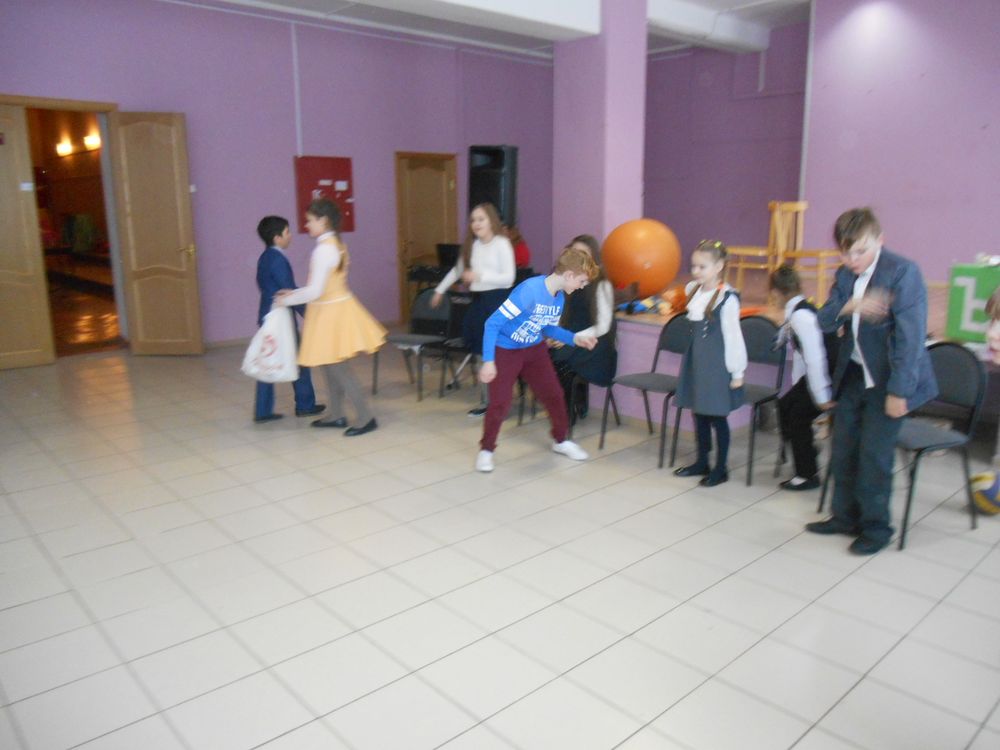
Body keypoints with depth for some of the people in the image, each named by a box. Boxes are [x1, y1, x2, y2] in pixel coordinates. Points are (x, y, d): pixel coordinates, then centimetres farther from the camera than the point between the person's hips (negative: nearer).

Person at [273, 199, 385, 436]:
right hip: (336, 307, 9)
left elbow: (315, 291, -22)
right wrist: (295, 292, 15)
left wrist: (287, 300, -9)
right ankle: (337, 415, 27)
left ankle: (366, 418, 4)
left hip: (330, 312, -9)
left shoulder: (323, 249, -20)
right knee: (332, 367, 17)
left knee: (339, 369, -2)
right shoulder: (337, 244, 10)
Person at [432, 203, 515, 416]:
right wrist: (440, 289, 30)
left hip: (498, 300, -7)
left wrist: (480, 275, -22)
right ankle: (486, 399, 19)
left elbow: (508, 278, -15)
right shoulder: (472, 245, 12)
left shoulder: (502, 244, -9)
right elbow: (457, 270, 26)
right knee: (482, 352, 9)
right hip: (478, 300, 7)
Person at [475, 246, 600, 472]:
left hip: (534, 349, 7)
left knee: (553, 394, 10)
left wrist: (575, 338, -4)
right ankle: (486, 449, 13)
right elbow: (492, 323, -30)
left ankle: (561, 440, 32)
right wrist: (488, 361, -32)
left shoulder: (560, 297, -7)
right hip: (505, 351, -7)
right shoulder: (528, 292, -33)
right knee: (500, 403, -8)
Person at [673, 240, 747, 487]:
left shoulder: (727, 298, -16)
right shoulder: (693, 291, 6)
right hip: (695, 362, 7)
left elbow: (733, 336, -14)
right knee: (699, 413, 15)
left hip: (717, 365, -7)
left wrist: (737, 372, -12)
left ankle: (721, 468, 16)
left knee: (717, 417, 2)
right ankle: (702, 462, 28)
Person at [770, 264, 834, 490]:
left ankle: (808, 474, 13)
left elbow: (814, 358, -25)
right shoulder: (796, 310, 5)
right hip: (809, 376, 9)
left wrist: (822, 397, -22)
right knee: (786, 405, 15)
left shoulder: (800, 315, -23)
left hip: (822, 376, -9)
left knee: (799, 417, -1)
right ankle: (805, 451, 31)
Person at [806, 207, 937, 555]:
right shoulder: (845, 274, 5)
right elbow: (825, 321, -2)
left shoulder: (902, 272, -16)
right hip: (853, 376, 7)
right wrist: (848, 307, -24)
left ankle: (876, 527, 16)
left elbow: (910, 336, -20)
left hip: (887, 380, -7)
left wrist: (898, 391, -21)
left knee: (874, 453, -2)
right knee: (843, 448, 12)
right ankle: (845, 516, 28)